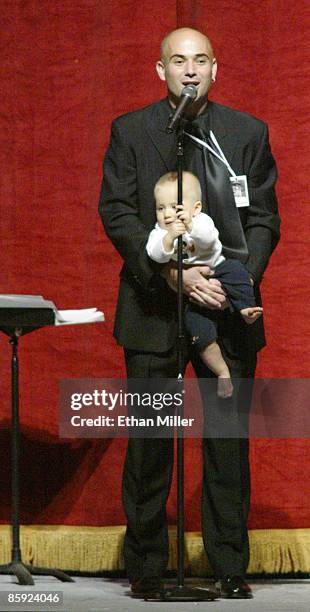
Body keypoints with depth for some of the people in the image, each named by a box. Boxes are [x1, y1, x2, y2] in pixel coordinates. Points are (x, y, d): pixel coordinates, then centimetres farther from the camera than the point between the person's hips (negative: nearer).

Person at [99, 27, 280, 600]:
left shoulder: (247, 133, 8)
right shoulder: (129, 132, 5)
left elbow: (264, 218, 6)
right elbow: (117, 214, -2)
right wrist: (172, 273, -14)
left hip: (228, 307, 1)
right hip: (153, 310, -1)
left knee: (229, 443, 2)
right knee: (149, 444, 2)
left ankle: (230, 569, 9)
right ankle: (145, 568, 11)